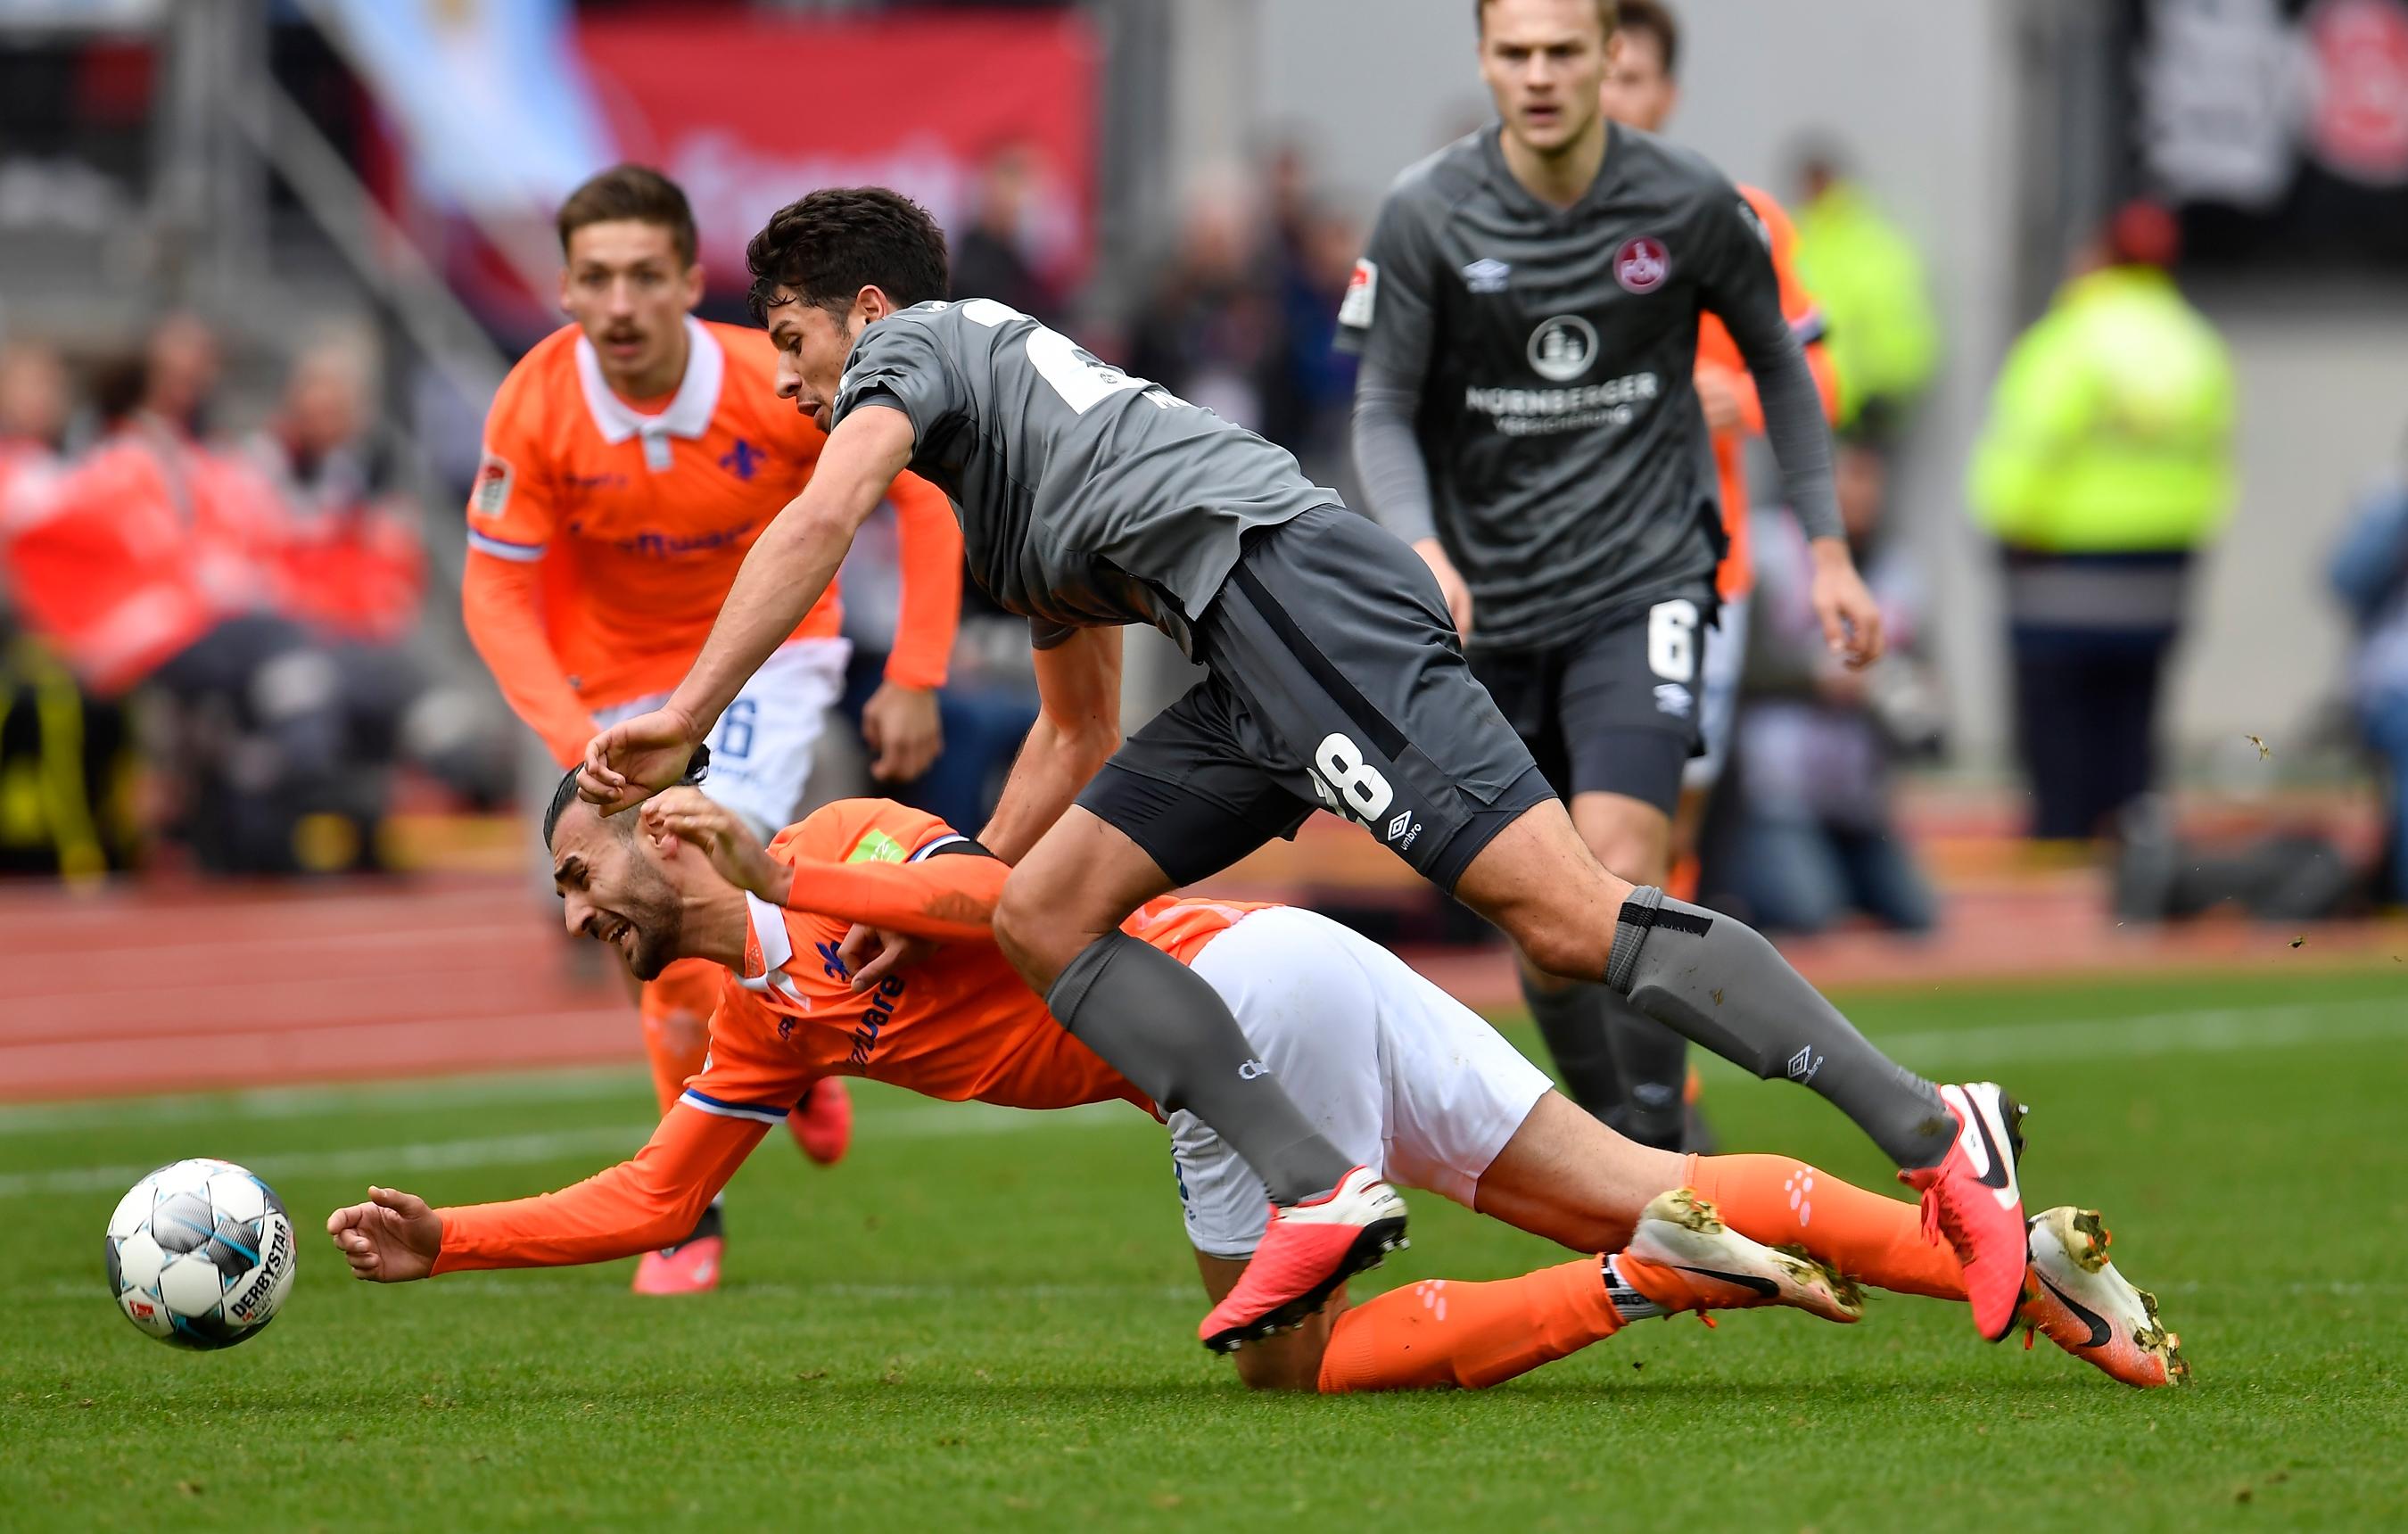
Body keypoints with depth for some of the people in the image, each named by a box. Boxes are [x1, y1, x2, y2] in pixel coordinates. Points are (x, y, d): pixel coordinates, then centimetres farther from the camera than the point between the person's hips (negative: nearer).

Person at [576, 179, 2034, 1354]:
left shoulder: (918, 342, 12)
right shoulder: (1014, 486, 38)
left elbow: (820, 520, -7)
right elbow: (1079, 736, 40)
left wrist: (683, 720, -6)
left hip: (1296, 584, -10)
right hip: (1261, 664, 10)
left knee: (1570, 915, -17)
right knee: (1043, 911, 5)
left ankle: (1932, 1132, -23)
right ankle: (1320, 1191, -11)